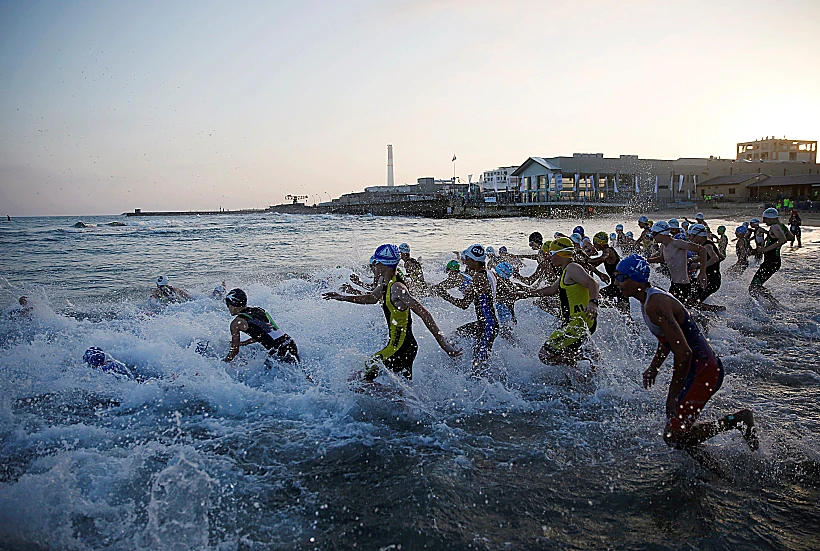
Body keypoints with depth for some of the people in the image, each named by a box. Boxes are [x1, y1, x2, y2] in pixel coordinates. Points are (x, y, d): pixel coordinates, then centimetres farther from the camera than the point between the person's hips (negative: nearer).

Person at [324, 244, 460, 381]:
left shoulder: (397, 289, -23)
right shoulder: (384, 281, 5)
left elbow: (424, 314, -27)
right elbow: (372, 298, 26)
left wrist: (444, 344, -29)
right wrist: (342, 297, 27)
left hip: (399, 346, -10)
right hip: (406, 345, 10)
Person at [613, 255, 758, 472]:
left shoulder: (655, 305, -24)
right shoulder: (649, 299, 8)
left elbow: (684, 352, -28)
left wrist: (674, 394, -19)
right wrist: (653, 368, 16)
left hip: (703, 371, -10)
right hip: (696, 368, 10)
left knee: (674, 437, -8)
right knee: (674, 429, 14)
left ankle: (738, 420, 3)